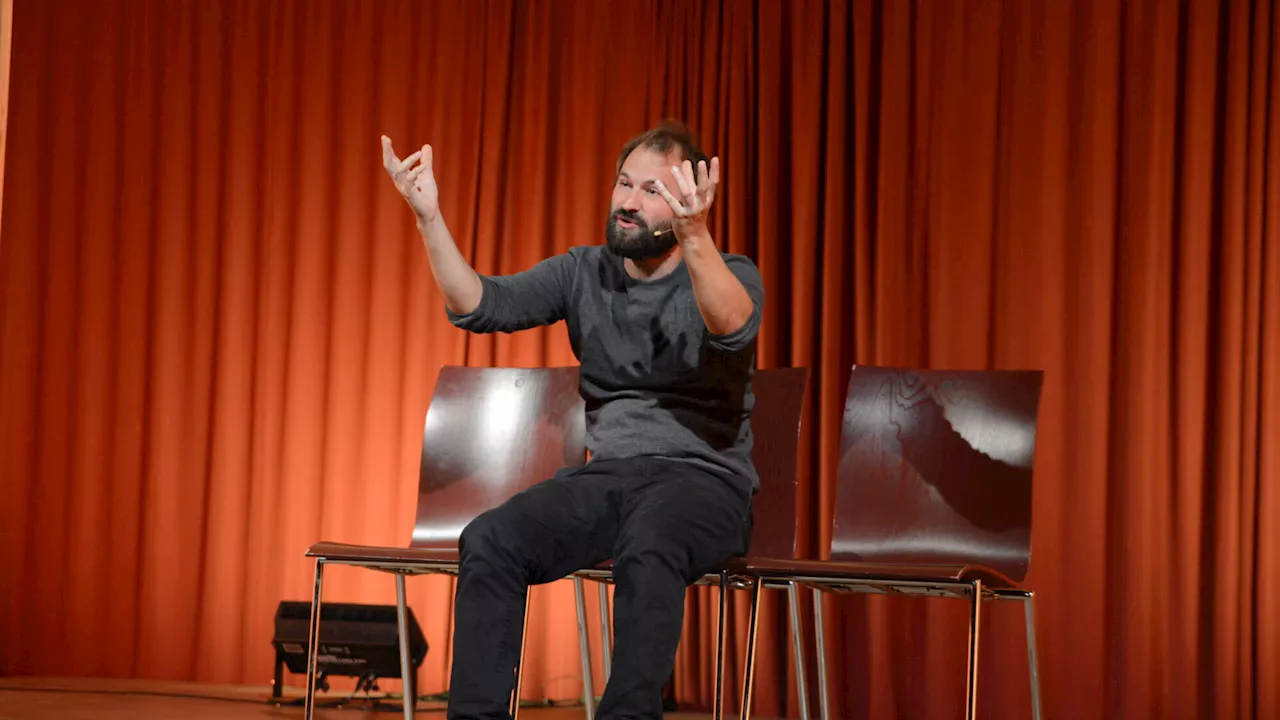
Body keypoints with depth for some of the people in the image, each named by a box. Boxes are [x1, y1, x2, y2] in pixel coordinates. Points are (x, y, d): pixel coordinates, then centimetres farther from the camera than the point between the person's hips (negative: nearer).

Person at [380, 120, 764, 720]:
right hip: (607, 476, 4)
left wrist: (694, 238, -48)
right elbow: (481, 305, -3)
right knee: (488, 542, -22)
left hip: (704, 480, -4)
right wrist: (430, 219, -18)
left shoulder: (730, 276, -3)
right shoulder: (582, 272, 10)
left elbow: (731, 327, -29)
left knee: (647, 552, -39)